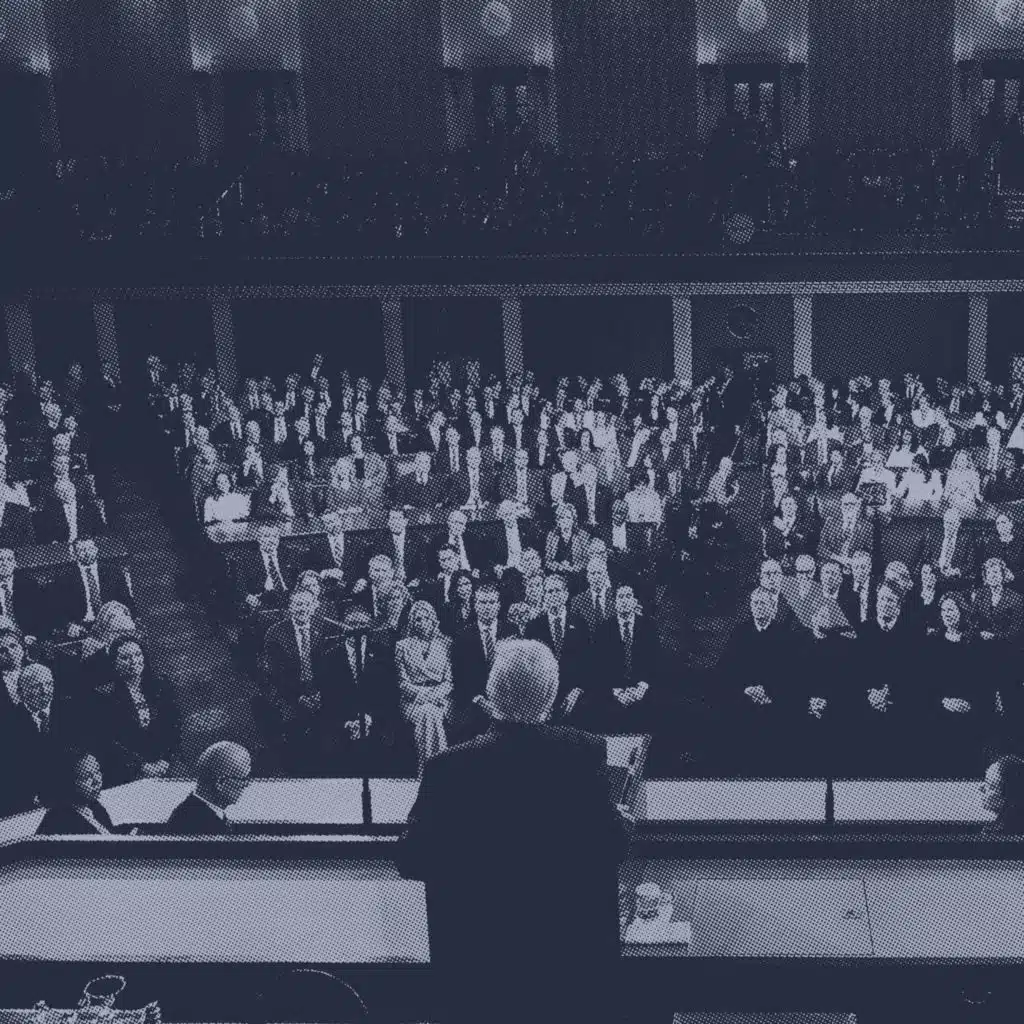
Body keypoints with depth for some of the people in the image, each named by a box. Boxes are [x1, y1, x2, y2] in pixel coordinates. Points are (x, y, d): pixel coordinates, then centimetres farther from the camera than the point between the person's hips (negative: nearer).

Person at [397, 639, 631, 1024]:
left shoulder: (451, 766, -19)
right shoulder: (586, 753, -16)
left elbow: (413, 862, -12)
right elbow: (612, 846, -10)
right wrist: (620, 822, 11)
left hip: (482, 953, -1)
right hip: (574, 947, 1)